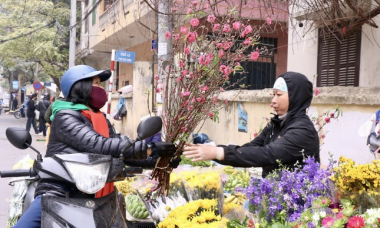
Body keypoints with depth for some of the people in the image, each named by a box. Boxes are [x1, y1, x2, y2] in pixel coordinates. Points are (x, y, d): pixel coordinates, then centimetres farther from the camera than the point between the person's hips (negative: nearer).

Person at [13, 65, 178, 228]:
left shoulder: (100, 119, 16)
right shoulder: (65, 117, -9)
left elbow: (119, 150, 12)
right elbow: (98, 145, -22)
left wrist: (157, 158, 1)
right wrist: (150, 149, -23)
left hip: (89, 196, 7)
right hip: (58, 193, -7)